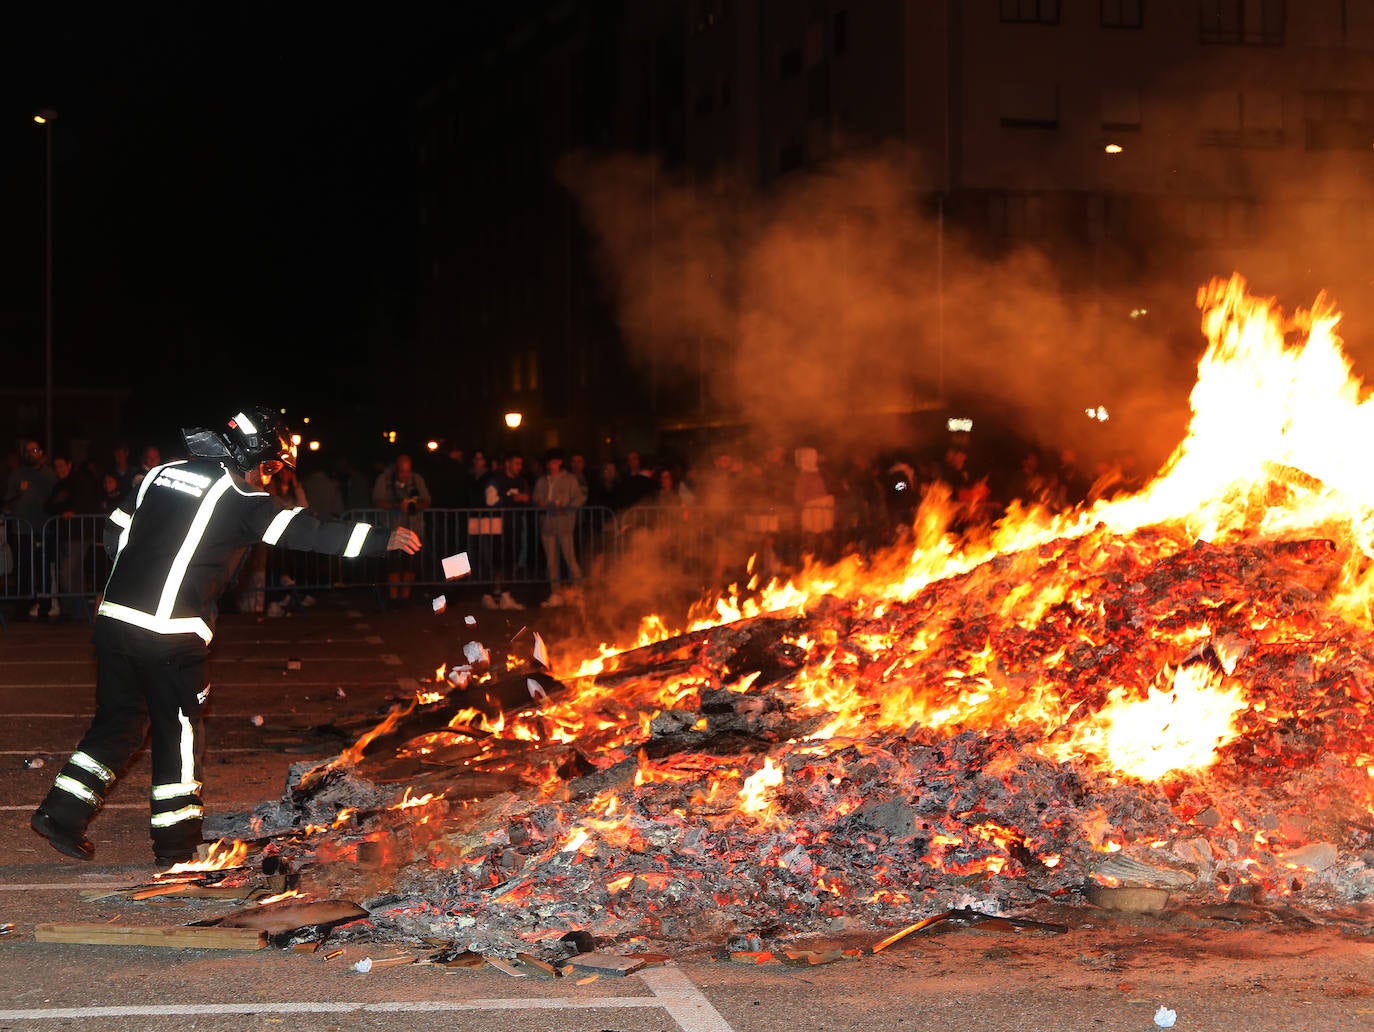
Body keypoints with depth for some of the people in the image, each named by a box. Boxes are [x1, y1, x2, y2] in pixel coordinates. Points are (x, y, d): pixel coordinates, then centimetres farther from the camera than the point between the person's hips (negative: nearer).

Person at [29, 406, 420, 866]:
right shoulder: (238, 499, -6)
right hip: (169, 633, -6)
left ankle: (62, 811, 11)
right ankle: (177, 844, 13)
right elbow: (304, 531, -12)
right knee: (179, 729, 6)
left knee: (120, 719, 18)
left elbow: (115, 535, 19)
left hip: (114, 617, 7)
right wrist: (383, 539, -11)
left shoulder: (162, 474, 14)